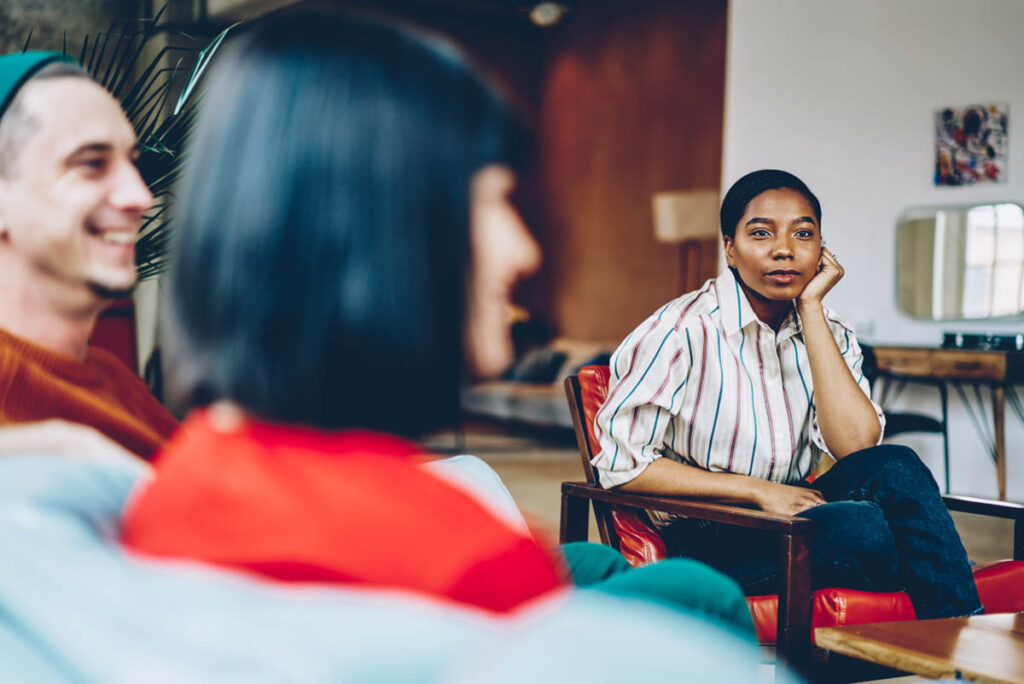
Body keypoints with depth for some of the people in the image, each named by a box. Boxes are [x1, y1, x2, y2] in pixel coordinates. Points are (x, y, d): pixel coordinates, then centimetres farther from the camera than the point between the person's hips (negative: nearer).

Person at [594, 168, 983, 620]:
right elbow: (622, 464, -11)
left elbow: (857, 445, -11)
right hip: (704, 541, -5)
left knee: (895, 468, -25)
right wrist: (757, 490, -15)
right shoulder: (681, 332, -10)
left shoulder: (829, 335, 8)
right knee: (862, 527, -31)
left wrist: (811, 308, -10)